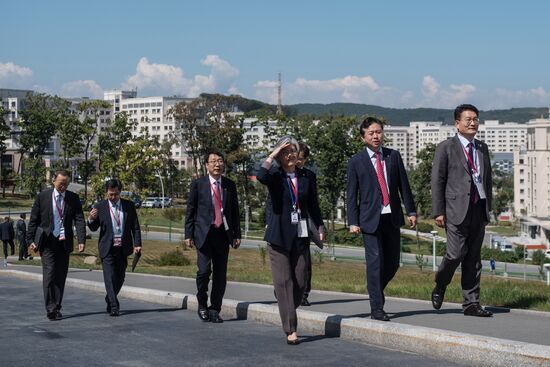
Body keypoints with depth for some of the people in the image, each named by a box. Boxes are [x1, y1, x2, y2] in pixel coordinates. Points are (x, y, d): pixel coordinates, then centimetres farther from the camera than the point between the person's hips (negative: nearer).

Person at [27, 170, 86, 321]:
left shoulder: (73, 198, 3)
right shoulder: (42, 196, 0)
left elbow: (79, 220, -2)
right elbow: (33, 220, 4)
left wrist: (81, 240, -13)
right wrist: (30, 240, -1)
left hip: (64, 243, 2)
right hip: (47, 242, -2)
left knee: (61, 276, 6)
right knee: (49, 274, -11)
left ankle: (56, 308, 16)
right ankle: (50, 309, -9)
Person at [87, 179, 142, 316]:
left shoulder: (129, 206, 4)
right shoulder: (100, 207, -1)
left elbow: (135, 227, 7)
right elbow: (94, 228, 5)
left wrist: (137, 244, -3)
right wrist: (91, 219, -16)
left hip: (123, 248, 3)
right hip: (108, 248, -3)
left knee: (120, 278, 13)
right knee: (110, 278, -9)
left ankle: (110, 299, 35)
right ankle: (114, 307, -7)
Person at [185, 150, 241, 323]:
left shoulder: (230, 185, 11)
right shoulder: (198, 184, 2)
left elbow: (235, 211, 15)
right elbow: (190, 211, 3)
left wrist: (237, 235, 10)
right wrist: (188, 235, -3)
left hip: (223, 233, 3)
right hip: (204, 233, -3)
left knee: (221, 275, 3)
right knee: (204, 270, -13)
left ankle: (215, 310, 13)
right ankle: (202, 304, 10)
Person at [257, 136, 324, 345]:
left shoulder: (306, 177, 9)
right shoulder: (275, 177, -2)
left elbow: (313, 205, 16)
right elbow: (260, 176, -26)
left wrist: (319, 226, 8)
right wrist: (272, 154, -16)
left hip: (300, 235, 3)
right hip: (279, 236, -3)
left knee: (300, 281, 3)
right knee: (283, 282, -5)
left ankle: (289, 314, 27)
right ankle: (290, 330, -3)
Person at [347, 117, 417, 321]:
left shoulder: (394, 156, 10)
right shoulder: (356, 162, 1)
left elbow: (404, 186, 11)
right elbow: (352, 195, 0)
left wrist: (411, 211, 5)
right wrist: (353, 222, -7)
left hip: (392, 216, 3)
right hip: (370, 219, -3)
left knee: (392, 263, 7)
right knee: (375, 262, -7)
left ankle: (376, 291, 32)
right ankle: (376, 308, -1)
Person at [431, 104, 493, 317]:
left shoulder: (482, 148, 17)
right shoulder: (446, 148, 0)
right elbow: (437, 181, -3)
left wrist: (488, 207, 15)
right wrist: (438, 212, -8)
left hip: (478, 210, 5)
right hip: (457, 209, -5)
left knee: (473, 258, 5)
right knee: (456, 253, -12)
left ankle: (471, 304, 9)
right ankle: (440, 287, 16)